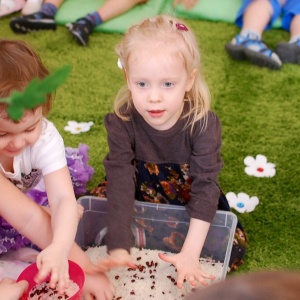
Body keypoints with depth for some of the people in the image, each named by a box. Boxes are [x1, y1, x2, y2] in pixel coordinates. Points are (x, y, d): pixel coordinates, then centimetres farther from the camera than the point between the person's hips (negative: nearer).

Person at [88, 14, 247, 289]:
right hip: (139, 196, 1)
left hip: (188, 202, -1)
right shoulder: (121, 122, -25)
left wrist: (190, 254, -39)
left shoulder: (203, 123, -28)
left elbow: (204, 186, -31)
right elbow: (120, 180, -31)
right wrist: (119, 248, -39)